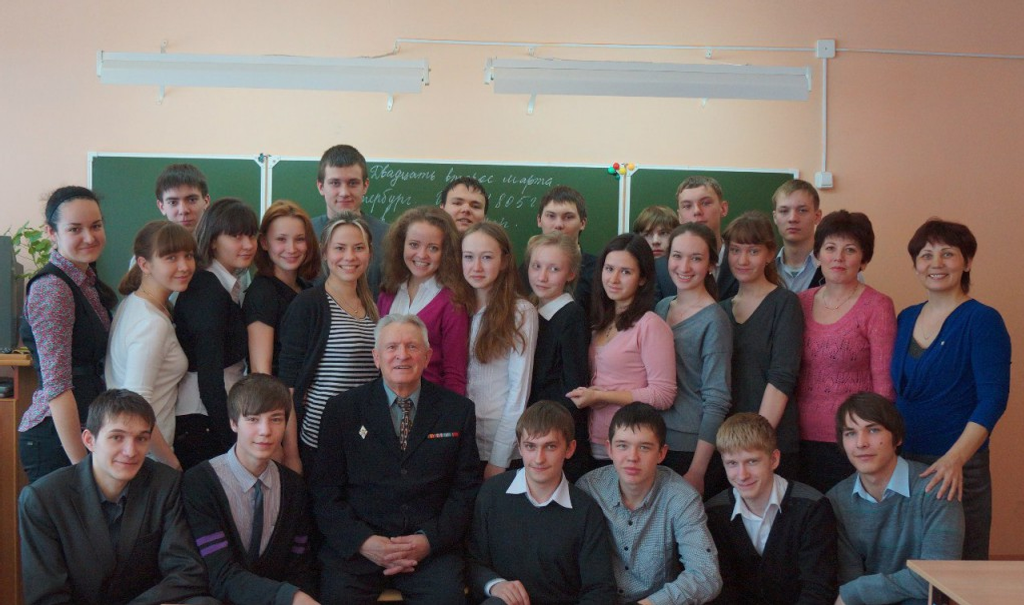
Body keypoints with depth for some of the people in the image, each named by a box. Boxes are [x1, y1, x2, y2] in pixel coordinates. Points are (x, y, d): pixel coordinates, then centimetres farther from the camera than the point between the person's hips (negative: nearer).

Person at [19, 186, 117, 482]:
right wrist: (81, 464, -21)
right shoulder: (51, 288, -15)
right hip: (55, 438, -8)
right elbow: (56, 386, -20)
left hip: (86, 431, 8)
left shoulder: (87, 282, 11)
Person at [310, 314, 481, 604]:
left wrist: (429, 539, -8)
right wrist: (363, 541, -10)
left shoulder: (458, 410, 9)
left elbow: (467, 489, 7)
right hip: (355, 545, 0)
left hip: (432, 545, 1)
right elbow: (324, 489, 4)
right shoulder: (342, 408, 7)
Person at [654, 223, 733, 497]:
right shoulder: (660, 308, 7)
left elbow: (717, 402, -13)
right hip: (655, 444, 6)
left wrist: (697, 470, -16)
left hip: (695, 451, -5)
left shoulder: (714, 320, -11)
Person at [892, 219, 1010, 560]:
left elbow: (992, 400, -16)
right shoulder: (906, 319, 9)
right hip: (900, 463, 5)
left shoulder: (983, 321, -8)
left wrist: (955, 458, -27)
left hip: (959, 468, -5)